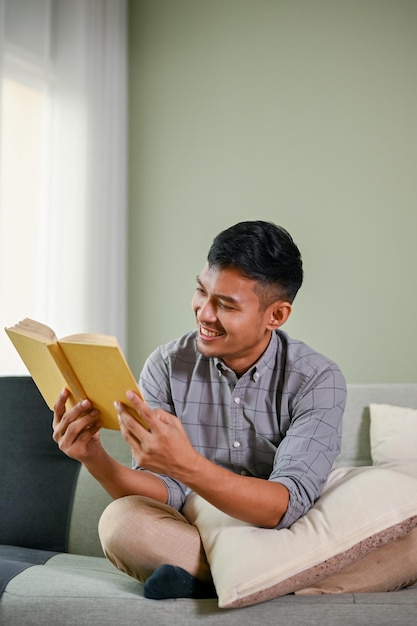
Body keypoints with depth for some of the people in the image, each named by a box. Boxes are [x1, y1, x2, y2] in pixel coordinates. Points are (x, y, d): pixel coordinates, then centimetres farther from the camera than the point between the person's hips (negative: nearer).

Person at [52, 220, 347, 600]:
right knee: (120, 520, -28)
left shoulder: (318, 381, -12)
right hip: (188, 535, 0)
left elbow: (288, 505, -24)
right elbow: (168, 494, -8)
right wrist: (96, 460, -26)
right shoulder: (167, 367, -4)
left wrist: (186, 465, -39)